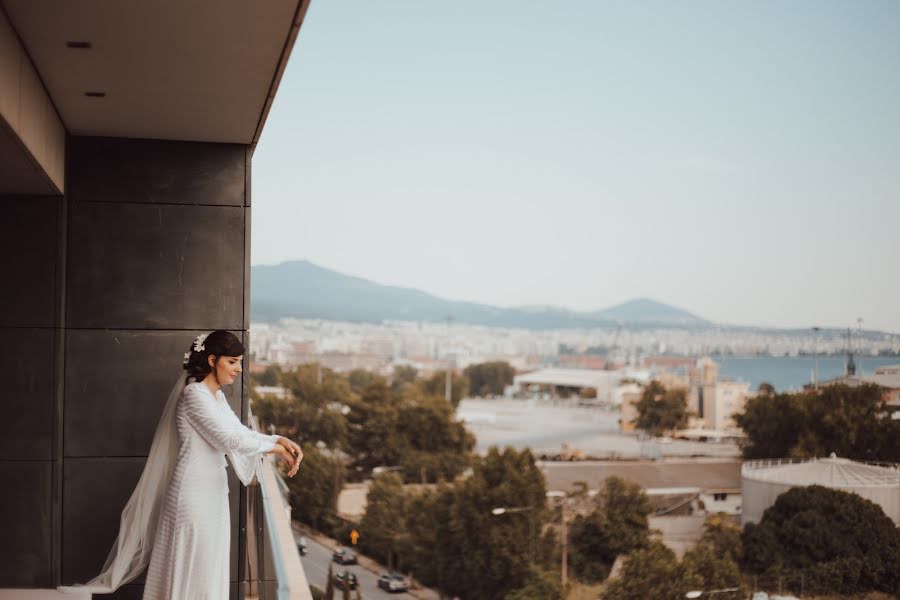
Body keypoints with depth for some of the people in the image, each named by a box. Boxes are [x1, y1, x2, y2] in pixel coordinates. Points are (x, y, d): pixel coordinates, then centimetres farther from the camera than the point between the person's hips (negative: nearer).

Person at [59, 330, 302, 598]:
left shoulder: (216, 395, 12)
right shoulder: (195, 394, -16)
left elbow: (241, 432, 12)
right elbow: (230, 439, -21)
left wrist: (280, 440, -3)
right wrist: (276, 450, -12)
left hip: (212, 494, 9)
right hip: (194, 495, -9)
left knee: (208, 571, 13)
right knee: (191, 572, -2)